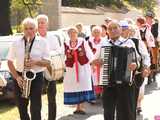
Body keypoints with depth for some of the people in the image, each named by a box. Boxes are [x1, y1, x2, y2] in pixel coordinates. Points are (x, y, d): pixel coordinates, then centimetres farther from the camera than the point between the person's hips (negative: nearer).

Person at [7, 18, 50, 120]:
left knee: (35, 108, -6)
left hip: (36, 77, -2)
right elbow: (10, 62, 4)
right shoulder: (16, 43, 2)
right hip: (20, 77, 2)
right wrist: (17, 77, -9)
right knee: (21, 107, 10)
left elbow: (47, 62, -1)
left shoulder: (42, 43, -2)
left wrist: (35, 62, -21)